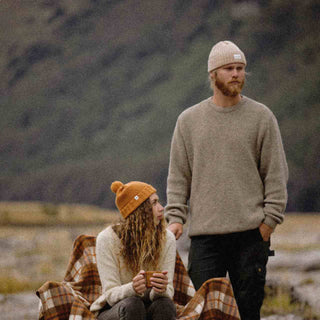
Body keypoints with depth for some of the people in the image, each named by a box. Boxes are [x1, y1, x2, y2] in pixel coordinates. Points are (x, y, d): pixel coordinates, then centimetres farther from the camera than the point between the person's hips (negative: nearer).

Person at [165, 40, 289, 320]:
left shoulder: (261, 117, 5)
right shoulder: (189, 121, 10)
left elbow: (276, 173, 4)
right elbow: (179, 175, 11)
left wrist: (270, 220, -4)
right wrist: (175, 216, -1)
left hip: (251, 232, -1)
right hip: (204, 233, 1)